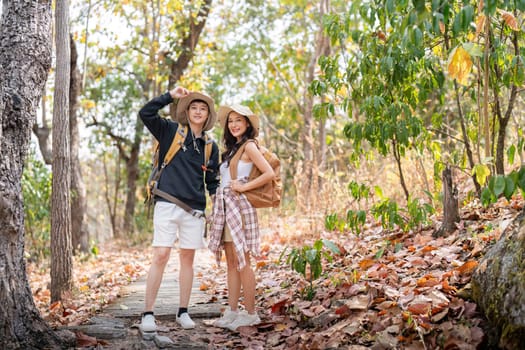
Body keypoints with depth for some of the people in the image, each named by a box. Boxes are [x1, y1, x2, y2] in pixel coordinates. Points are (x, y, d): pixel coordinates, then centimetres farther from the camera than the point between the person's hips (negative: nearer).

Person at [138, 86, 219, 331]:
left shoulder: (211, 147, 13)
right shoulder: (170, 131, 4)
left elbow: (212, 182, 17)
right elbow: (145, 113, -7)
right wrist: (171, 96, -6)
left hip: (194, 209, 4)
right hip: (167, 205, -3)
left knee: (187, 258, 8)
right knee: (160, 256, -8)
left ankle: (183, 312, 18)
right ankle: (148, 314, -1)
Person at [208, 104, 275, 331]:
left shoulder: (249, 146, -6)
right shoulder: (231, 147, 19)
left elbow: (269, 174, -17)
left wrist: (243, 187, -14)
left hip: (239, 207, -8)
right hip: (225, 207, 8)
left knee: (242, 262, -6)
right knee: (231, 263, 8)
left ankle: (250, 313, 0)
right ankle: (232, 312, 11)